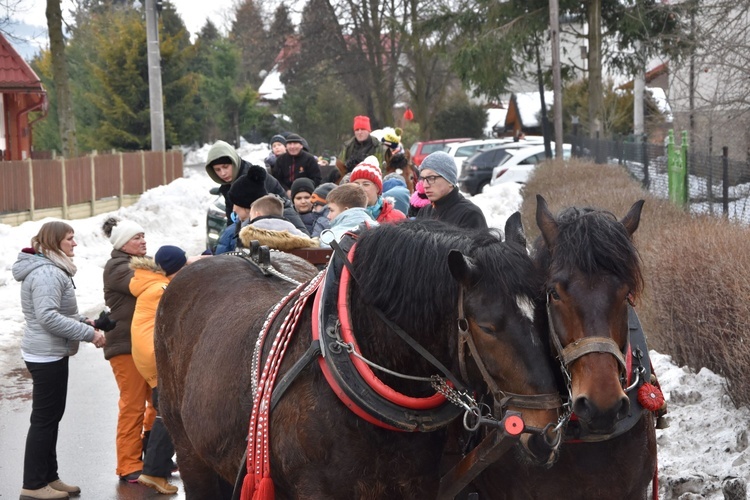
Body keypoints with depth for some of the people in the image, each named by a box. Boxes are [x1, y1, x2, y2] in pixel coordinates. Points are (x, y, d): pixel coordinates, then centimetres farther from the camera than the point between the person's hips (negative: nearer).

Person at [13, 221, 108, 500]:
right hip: (47, 355, -11)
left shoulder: (52, 270, 13)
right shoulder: (46, 273, -21)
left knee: (50, 417, 16)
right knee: (45, 418, -4)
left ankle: (49, 478, 25)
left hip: (48, 354, 11)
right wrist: (88, 333, -24)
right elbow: (48, 317, -28)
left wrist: (84, 323, 10)